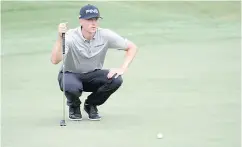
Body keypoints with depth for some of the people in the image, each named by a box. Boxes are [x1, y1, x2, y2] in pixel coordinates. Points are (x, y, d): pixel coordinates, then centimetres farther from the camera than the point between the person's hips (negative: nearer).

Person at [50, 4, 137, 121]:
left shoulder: (105, 35, -16)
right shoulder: (70, 36, -24)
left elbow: (132, 47, -7)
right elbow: (55, 61, -37)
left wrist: (123, 68, -21)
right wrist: (60, 38, -49)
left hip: (93, 75, 3)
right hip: (71, 75, -3)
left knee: (116, 80, -26)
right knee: (72, 87, -39)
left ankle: (91, 105, 3)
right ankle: (74, 106, 2)